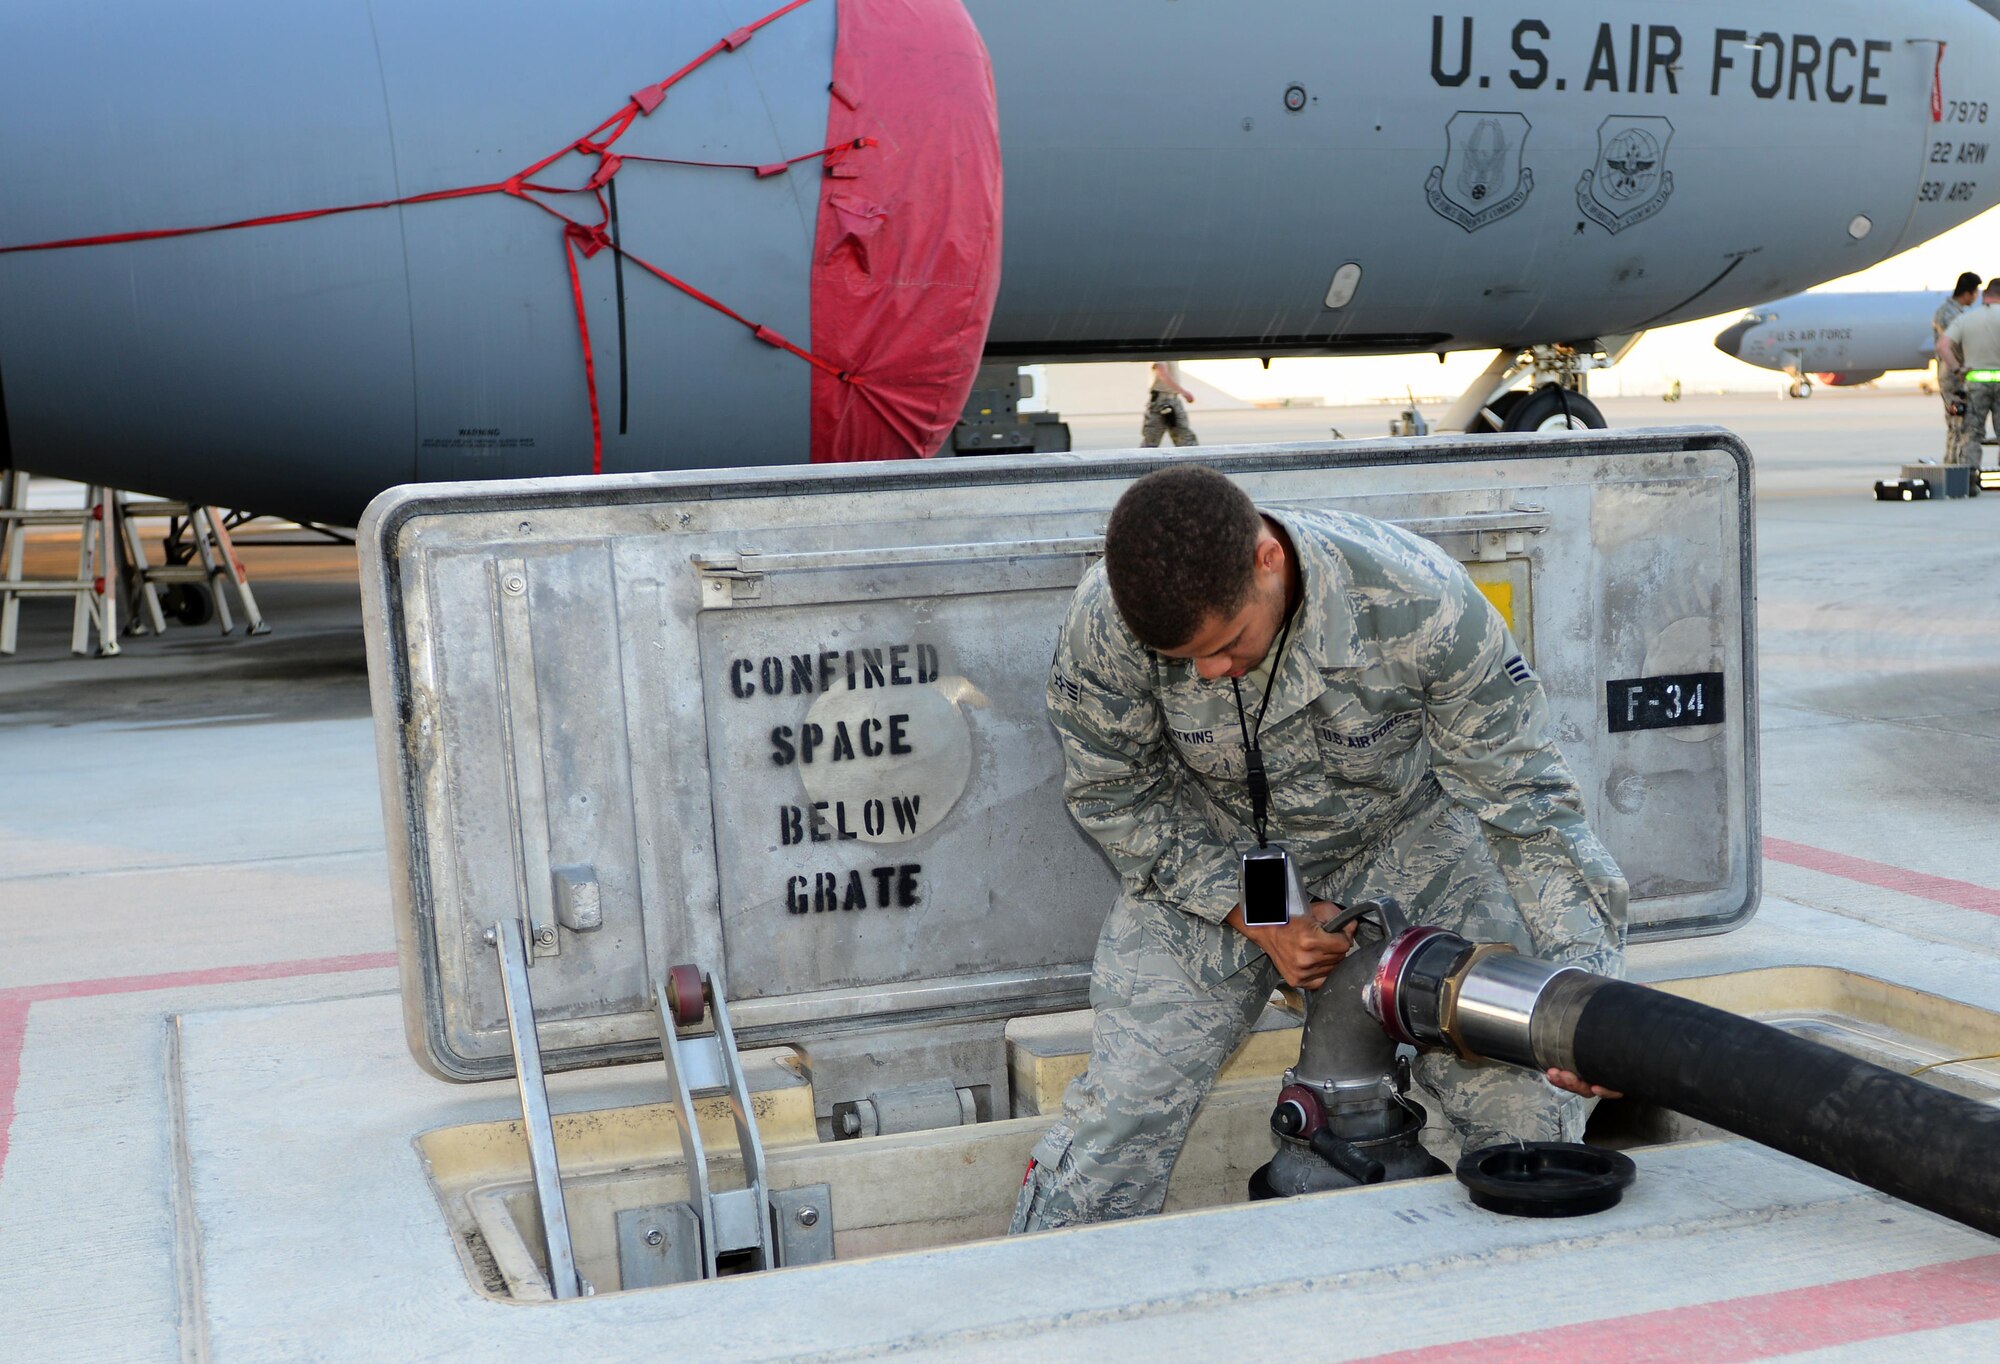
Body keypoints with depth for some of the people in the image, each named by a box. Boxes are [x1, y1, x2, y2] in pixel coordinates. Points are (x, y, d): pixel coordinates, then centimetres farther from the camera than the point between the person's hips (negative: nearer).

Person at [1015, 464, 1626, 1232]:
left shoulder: (1420, 604, -32)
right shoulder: (1106, 623, -28)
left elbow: (1524, 797, -23)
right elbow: (1111, 794, -11)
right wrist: (1257, 921, -18)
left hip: (1405, 836, 0)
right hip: (1211, 862, 1)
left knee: (1526, 1100, -12)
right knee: (1124, 1099, -11)